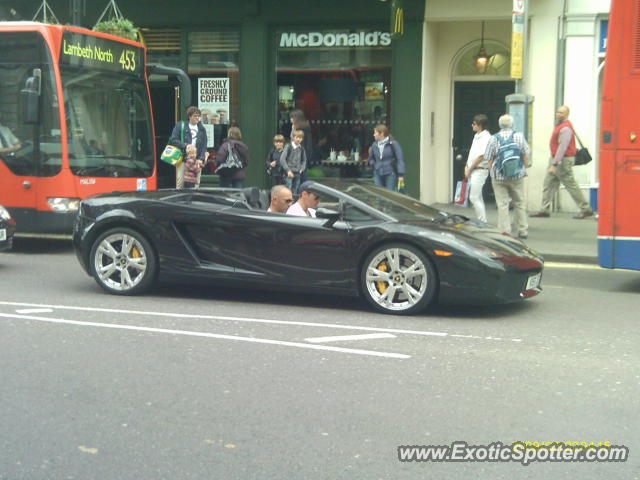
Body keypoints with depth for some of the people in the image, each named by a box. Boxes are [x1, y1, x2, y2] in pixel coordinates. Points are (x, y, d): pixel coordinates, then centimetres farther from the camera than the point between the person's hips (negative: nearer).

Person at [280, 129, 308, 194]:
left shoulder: (302, 148, 9)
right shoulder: (288, 147, -5)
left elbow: (304, 160, 22)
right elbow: (282, 159, -9)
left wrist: (302, 169, 5)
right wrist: (288, 170, -13)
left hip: (297, 173, 5)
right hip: (289, 173, -5)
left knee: (295, 192, 6)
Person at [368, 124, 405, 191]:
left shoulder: (393, 144, -6)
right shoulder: (374, 145, 9)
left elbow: (400, 159, -8)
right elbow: (371, 158, 25)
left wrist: (401, 175, -14)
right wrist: (374, 165, 5)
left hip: (390, 174, -5)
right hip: (378, 175, 5)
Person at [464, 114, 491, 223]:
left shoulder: (486, 137, -16)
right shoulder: (477, 136, 14)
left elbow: (481, 157, -19)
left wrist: (469, 169, -12)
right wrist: (467, 167, 7)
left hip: (480, 170, -10)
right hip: (472, 170, 10)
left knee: (474, 197, -10)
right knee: (478, 197, 14)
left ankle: (483, 221, -4)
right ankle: (482, 221, 21)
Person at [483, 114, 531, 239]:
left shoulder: (493, 139, -2)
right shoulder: (519, 136, 1)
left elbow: (489, 159, -1)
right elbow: (526, 155, 2)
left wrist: (492, 173, 11)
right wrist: (524, 170, 13)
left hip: (499, 177, -1)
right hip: (517, 176, 1)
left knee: (502, 204, 1)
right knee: (519, 203, 13)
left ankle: (505, 231, -2)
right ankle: (523, 230, 17)